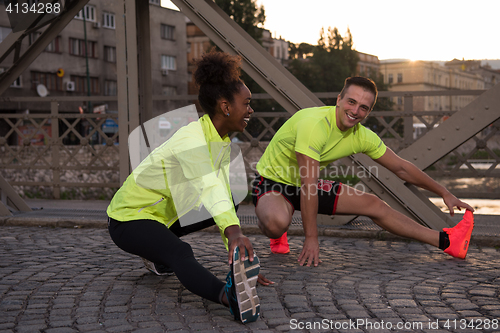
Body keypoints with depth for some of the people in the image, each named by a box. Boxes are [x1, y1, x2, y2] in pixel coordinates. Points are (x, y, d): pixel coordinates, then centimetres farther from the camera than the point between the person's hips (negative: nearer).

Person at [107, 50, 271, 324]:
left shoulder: (221, 140, 1)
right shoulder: (192, 140, -27)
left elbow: (222, 196, -3)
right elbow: (209, 189, -45)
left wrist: (239, 250, -10)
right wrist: (235, 233, -61)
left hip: (162, 213, 10)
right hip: (128, 218, -10)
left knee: (230, 206, 11)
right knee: (181, 254, -37)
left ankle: (158, 251, 16)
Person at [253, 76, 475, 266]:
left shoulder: (361, 136, -9)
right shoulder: (315, 124, -33)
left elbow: (401, 168, 4)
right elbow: (307, 184, -33)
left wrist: (444, 193, 6)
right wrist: (311, 238, -32)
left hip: (305, 186, 7)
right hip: (272, 181, -6)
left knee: (374, 205, 3)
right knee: (277, 223, -39)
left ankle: (446, 242, 14)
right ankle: (276, 234, -1)